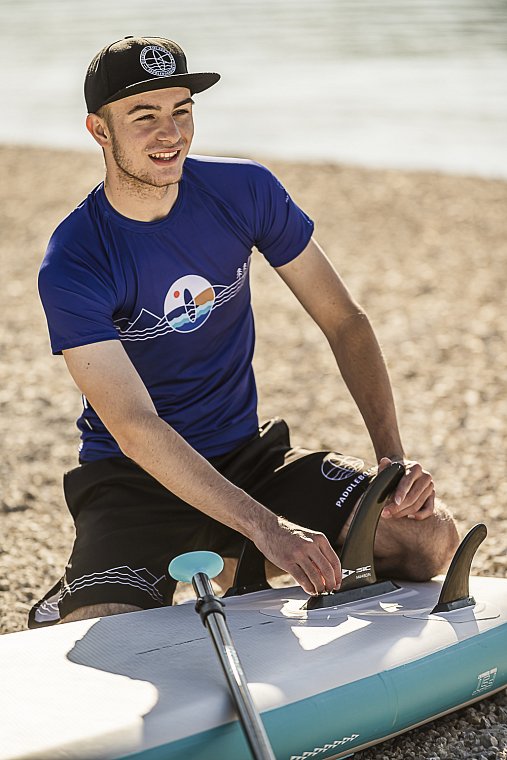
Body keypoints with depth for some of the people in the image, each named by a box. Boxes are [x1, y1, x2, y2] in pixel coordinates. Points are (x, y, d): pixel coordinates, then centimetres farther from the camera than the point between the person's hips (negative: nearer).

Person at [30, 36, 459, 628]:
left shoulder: (245, 191, -5)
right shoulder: (73, 265, -19)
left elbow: (344, 322, 0)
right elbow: (135, 429, -26)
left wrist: (393, 456, -13)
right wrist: (267, 527, -36)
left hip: (247, 453, 4)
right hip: (133, 479, -4)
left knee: (431, 535, -13)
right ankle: (65, 609, 8)